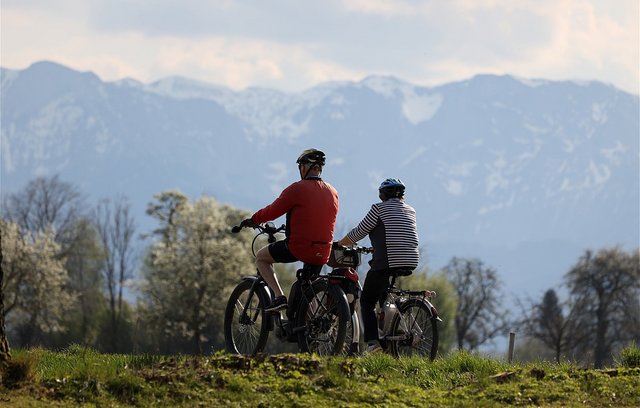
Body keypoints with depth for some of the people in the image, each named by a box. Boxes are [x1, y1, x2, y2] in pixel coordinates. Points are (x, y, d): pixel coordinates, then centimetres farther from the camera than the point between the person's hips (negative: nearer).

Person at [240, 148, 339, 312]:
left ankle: (279, 297, 1)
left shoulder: (297, 189, -10)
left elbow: (272, 211, -5)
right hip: (323, 254, 6)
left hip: (298, 247, -6)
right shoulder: (332, 192, 9)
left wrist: (252, 220, 13)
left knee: (261, 258, 16)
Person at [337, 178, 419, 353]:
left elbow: (359, 232, 1)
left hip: (385, 263, -5)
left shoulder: (379, 209, -1)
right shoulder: (410, 211, 15)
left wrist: (339, 244, 17)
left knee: (367, 302, 8)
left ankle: (372, 341, -10)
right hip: (410, 263, 5)